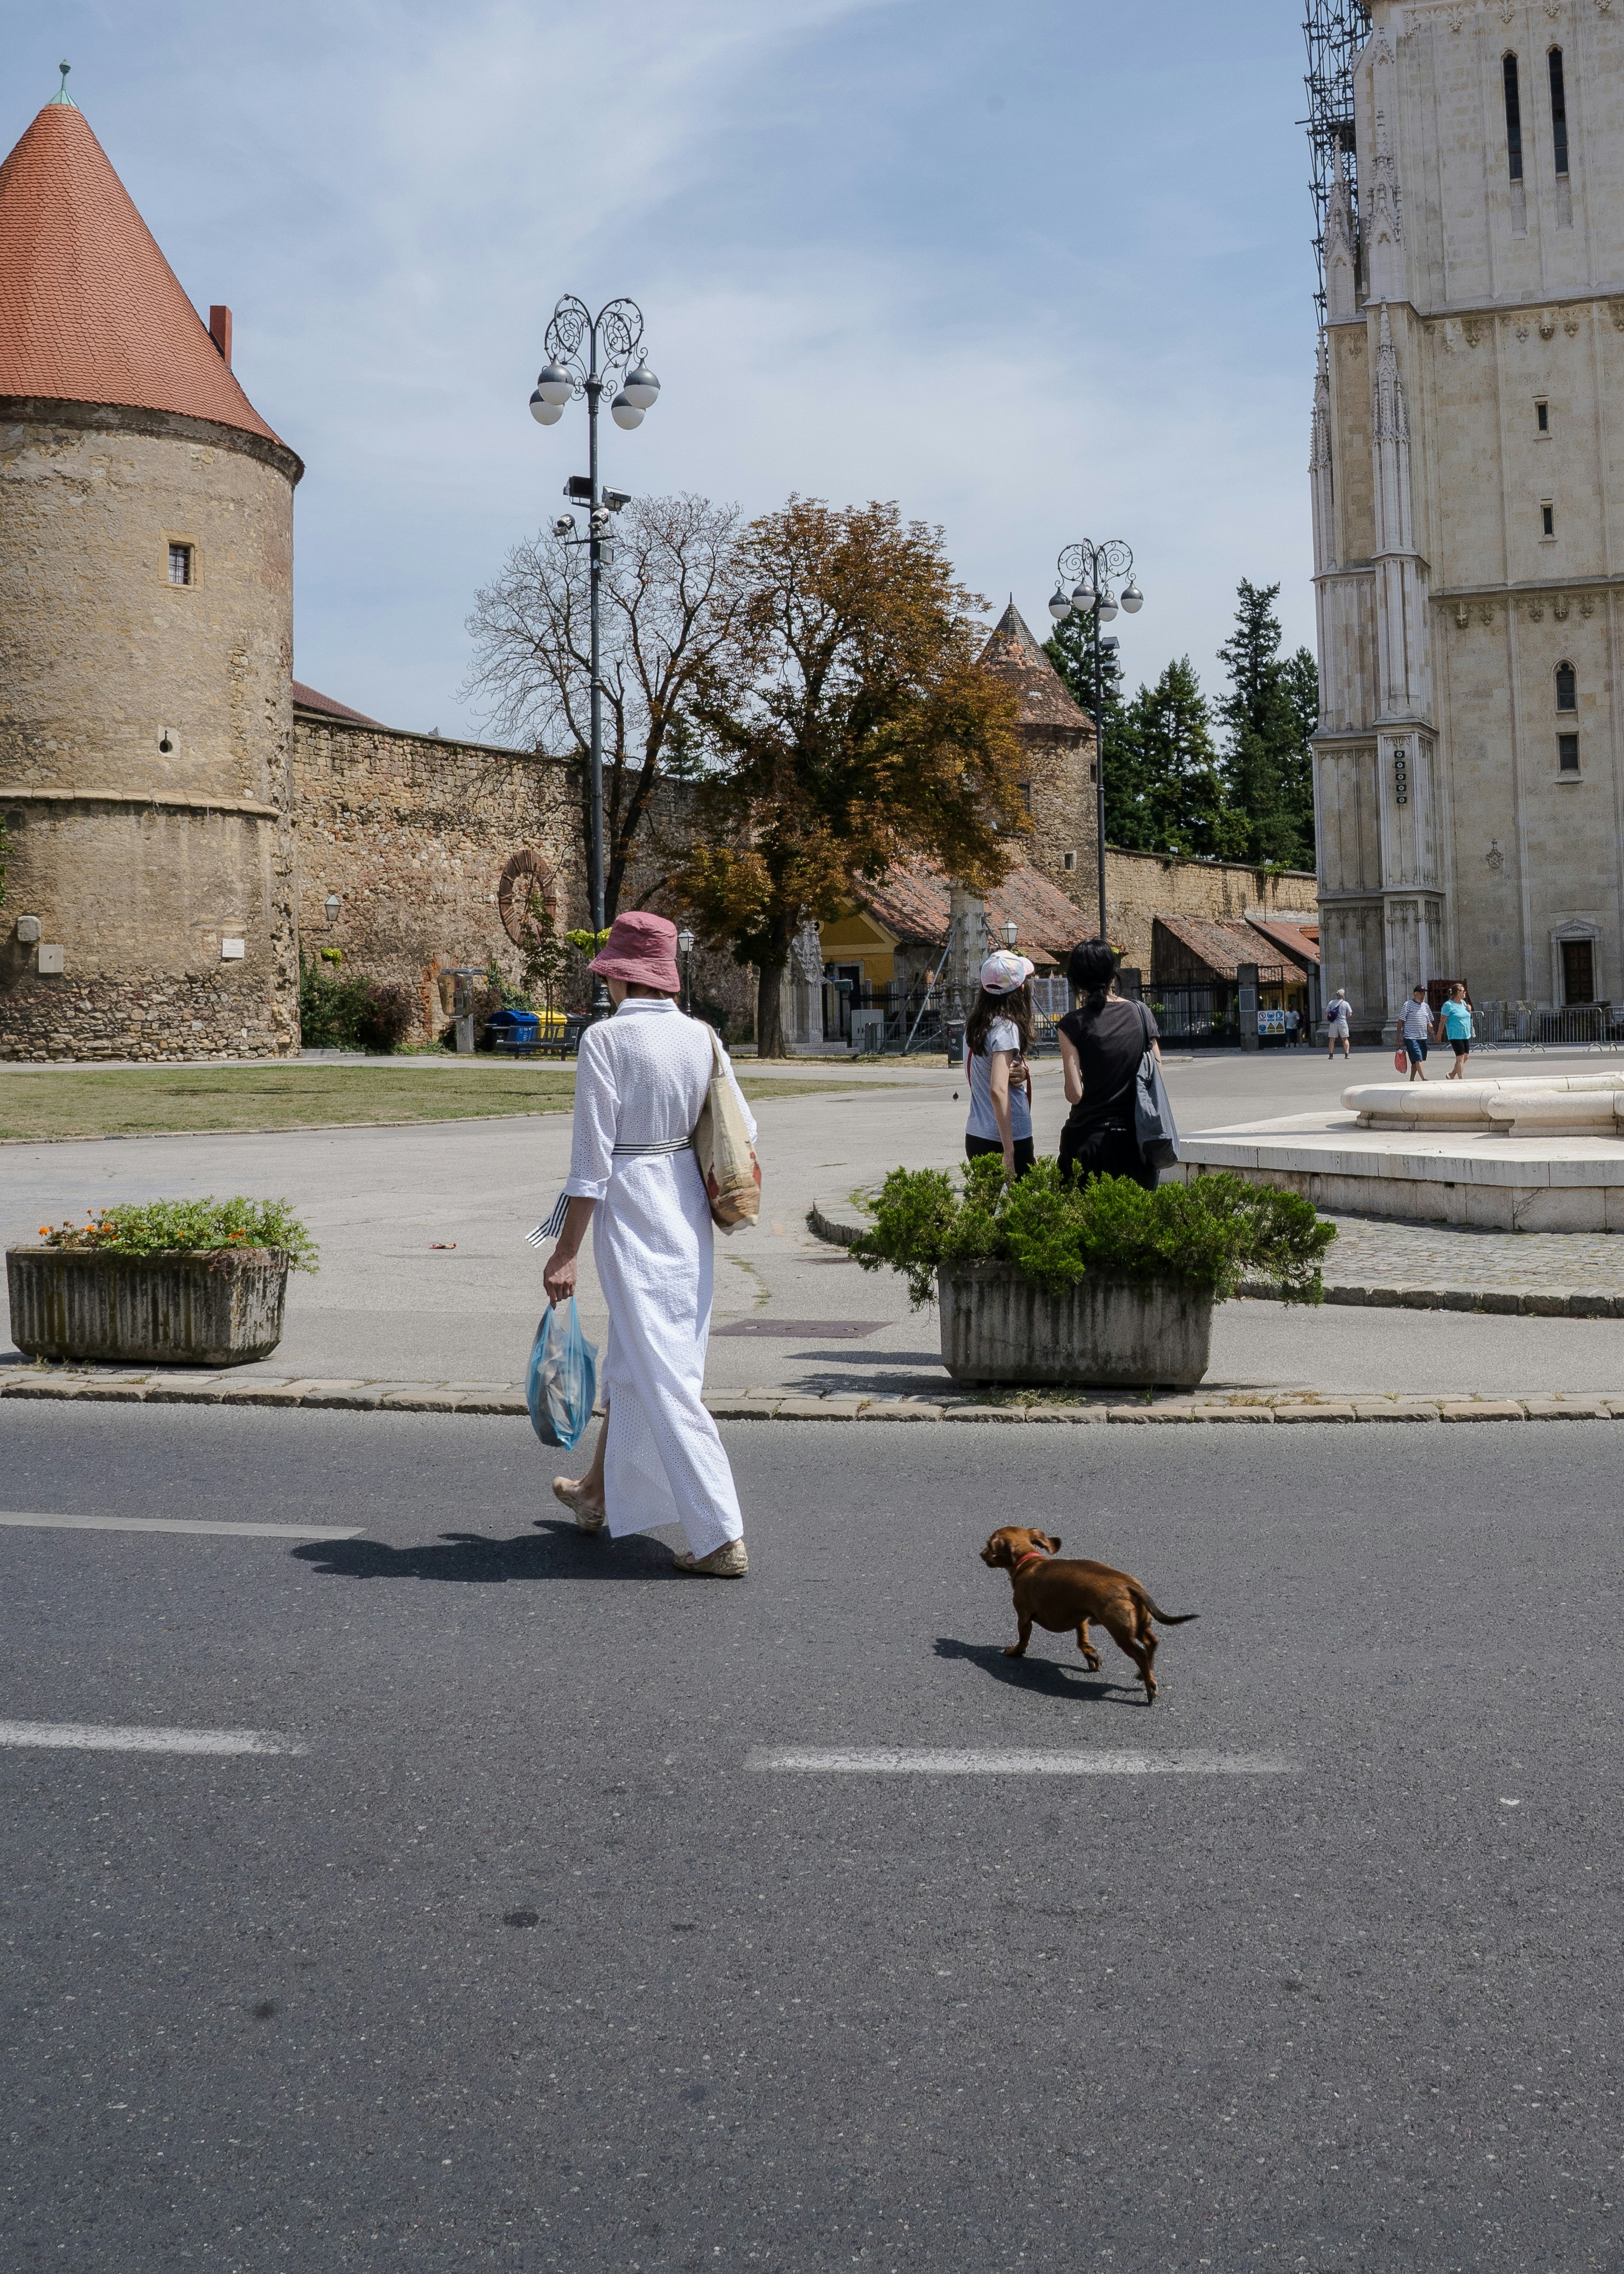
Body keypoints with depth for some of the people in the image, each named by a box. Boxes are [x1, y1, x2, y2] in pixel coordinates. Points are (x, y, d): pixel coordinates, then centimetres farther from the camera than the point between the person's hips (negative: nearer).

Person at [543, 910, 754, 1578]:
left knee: (663, 1373, -3)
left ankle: (722, 1536, -4)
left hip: (631, 1208, -7)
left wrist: (566, 1252, -10)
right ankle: (599, 1493, 42)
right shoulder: (700, 1036, 4)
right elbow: (741, 1129, 7)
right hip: (688, 1202, 7)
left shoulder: (605, 1038, -13)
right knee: (630, 1356, 23)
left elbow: (592, 1156, -15)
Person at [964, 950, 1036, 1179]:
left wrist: (1020, 1073, -1)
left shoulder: (973, 1025, 8)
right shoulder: (1006, 1028, -15)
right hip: (1006, 1140, -8)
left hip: (975, 1136, 8)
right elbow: (998, 1091, -24)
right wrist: (1009, 1152, -23)